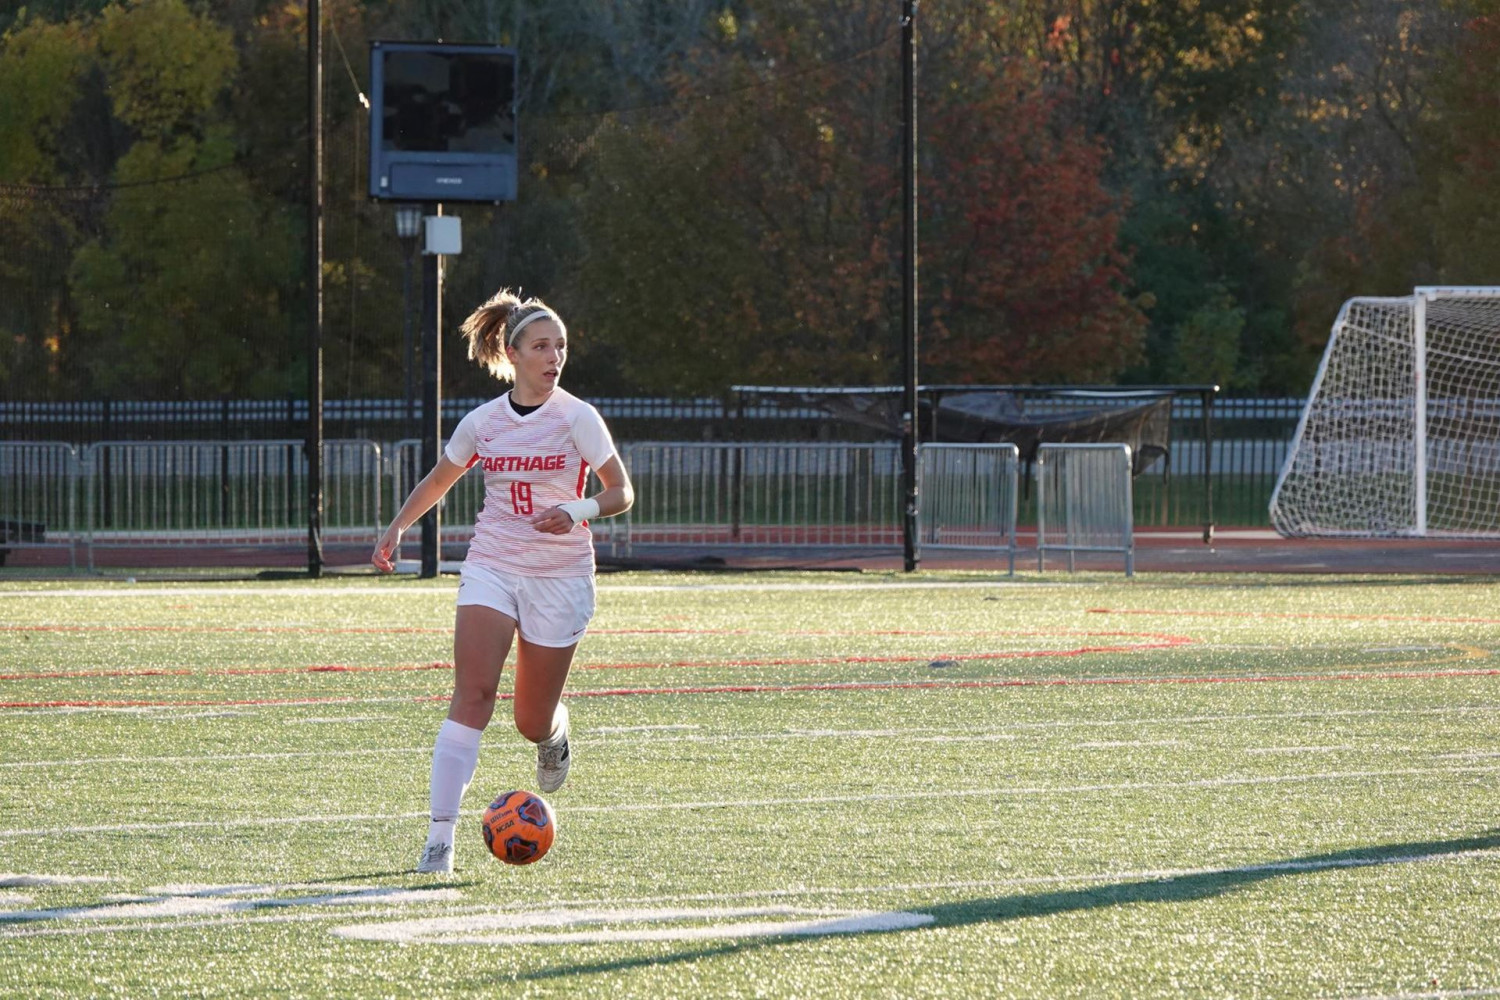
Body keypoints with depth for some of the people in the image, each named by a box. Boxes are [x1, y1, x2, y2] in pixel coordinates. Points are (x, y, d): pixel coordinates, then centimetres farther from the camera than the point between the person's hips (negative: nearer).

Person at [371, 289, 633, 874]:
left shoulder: (576, 417, -6)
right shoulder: (483, 421, 3)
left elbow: (621, 493, -4)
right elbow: (437, 483, 19)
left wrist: (580, 510, -23)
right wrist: (395, 530, 6)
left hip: (560, 576, -1)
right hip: (491, 568, 1)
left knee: (532, 721, 3)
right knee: (472, 694, -18)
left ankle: (554, 735, 45)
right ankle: (440, 838, -22)